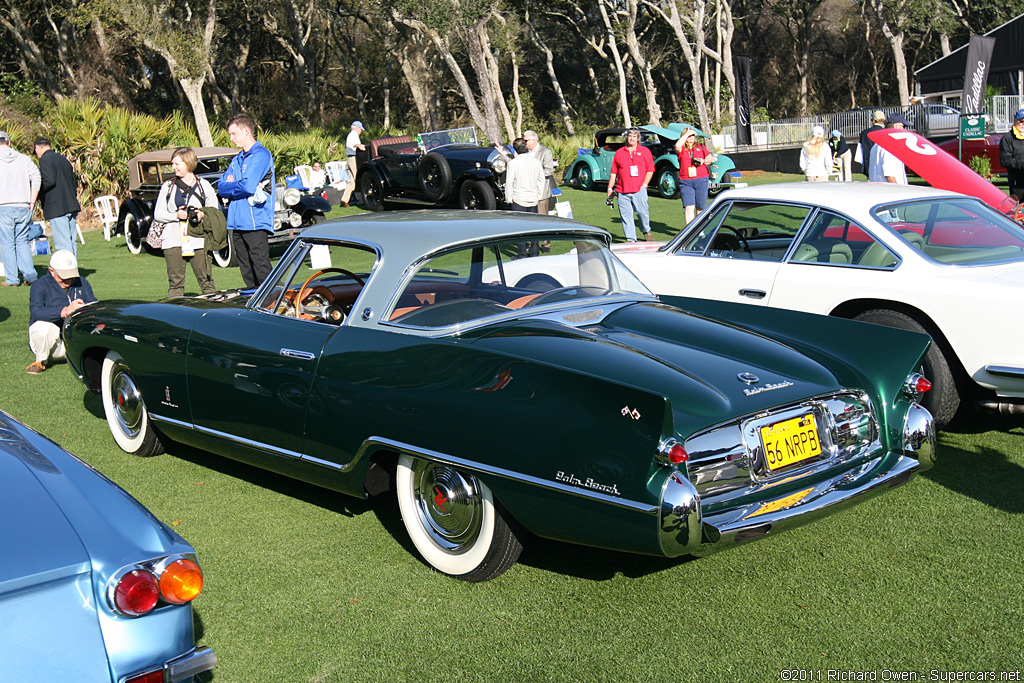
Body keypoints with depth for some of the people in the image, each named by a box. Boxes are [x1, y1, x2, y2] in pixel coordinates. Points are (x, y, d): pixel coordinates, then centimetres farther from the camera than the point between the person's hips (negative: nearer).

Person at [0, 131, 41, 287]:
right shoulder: (24, 159, 9)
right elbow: (36, 177, 1)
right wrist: (32, 201, 4)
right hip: (23, 207, 3)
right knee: (22, 241, 12)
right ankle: (30, 275, 3)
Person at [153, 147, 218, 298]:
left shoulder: (204, 186, 8)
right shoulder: (168, 187, 12)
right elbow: (157, 214, 11)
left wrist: (203, 214, -13)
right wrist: (175, 215, -8)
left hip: (198, 240, -2)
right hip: (173, 241, 2)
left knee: (206, 280, -2)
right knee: (175, 283, 1)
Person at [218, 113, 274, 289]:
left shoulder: (261, 154, -6)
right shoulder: (237, 160, 21)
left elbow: (248, 187, -16)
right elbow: (221, 187, 14)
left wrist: (230, 186, 2)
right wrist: (237, 185, -5)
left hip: (256, 222, -8)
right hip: (237, 222, 8)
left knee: (262, 272, -11)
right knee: (247, 273, 9)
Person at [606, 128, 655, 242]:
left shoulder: (645, 151, 8)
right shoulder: (619, 152, 14)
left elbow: (650, 170, 5)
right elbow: (613, 172, 15)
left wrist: (644, 184, -4)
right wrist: (610, 188, 10)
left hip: (639, 190, -2)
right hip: (622, 191, 2)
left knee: (642, 212, -4)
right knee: (625, 215, -2)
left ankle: (646, 230, 25)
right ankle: (630, 239, 5)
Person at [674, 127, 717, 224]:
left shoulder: (701, 147, 15)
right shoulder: (682, 149, 6)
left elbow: (711, 159, 19)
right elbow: (677, 146, -18)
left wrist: (704, 161, -4)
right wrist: (687, 133, -9)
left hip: (701, 180, 2)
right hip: (685, 182, -2)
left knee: (700, 208, 8)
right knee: (688, 207, -13)